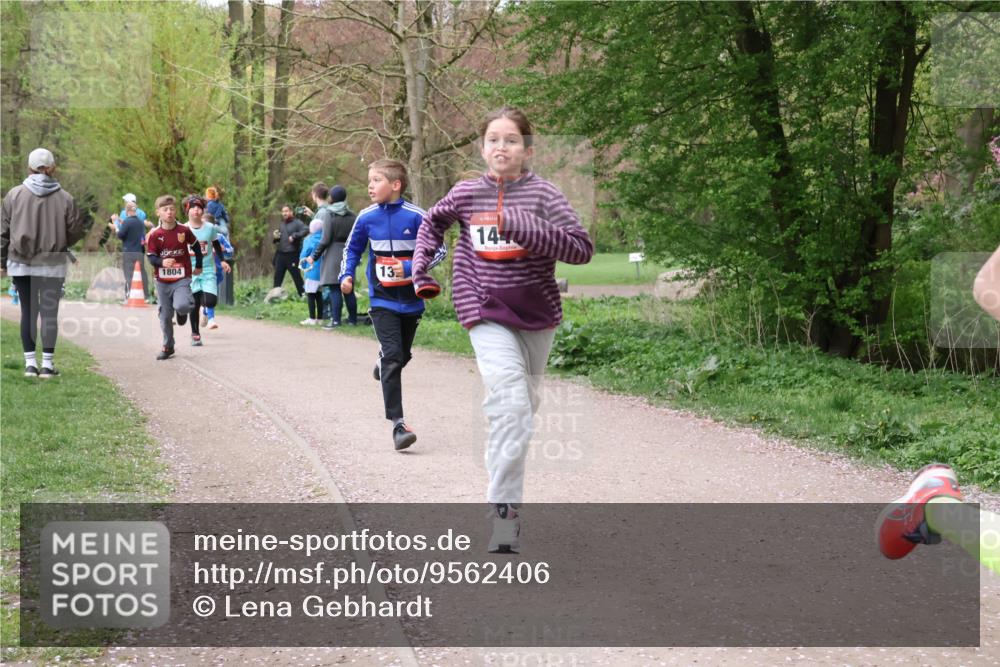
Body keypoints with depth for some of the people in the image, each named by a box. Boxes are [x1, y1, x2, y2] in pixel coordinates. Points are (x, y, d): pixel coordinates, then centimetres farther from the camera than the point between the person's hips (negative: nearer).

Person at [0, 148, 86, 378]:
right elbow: (76, 230, 0)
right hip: (52, 264, -1)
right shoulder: (64, 198, -5)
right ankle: (47, 364, 3)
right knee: (49, 312, 4)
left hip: (20, 264, 1)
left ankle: (30, 363, 9)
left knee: (28, 312, 9)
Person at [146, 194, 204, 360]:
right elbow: (151, 257, -6)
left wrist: (198, 266, 21)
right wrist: (162, 262, -27)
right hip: (162, 281, 2)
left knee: (181, 306, -27)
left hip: (182, 278, -2)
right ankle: (168, 347, 24)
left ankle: (183, 312, 12)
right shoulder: (154, 235, -4)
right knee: (165, 316, 8)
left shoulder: (184, 231, -4)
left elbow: (196, 247, 12)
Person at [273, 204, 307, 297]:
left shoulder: (297, 223, -5)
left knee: (297, 277, -3)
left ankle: (303, 295, 2)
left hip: (292, 255, -7)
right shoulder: (281, 225, 18)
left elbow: (306, 230, -22)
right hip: (280, 254, 7)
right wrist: (275, 238, 3)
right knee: (277, 277, 7)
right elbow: (276, 241, 27)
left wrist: (294, 236, -26)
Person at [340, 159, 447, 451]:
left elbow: (439, 250, -5)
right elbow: (352, 249, 13)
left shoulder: (416, 216, -11)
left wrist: (410, 267, -19)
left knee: (402, 355, 16)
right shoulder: (366, 218, -3)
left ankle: (384, 366, 54)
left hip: (411, 299, 1)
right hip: (382, 300, -1)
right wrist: (346, 275, -3)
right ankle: (397, 424, -16)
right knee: (392, 356, -14)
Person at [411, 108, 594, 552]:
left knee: (524, 405, 18)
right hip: (488, 316, -2)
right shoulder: (467, 194, -1)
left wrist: (525, 229, -26)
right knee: (509, 404, -21)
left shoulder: (541, 194, -7)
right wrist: (421, 269, 11)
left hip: (538, 316, 2)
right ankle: (504, 511, -21)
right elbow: (433, 222, 21)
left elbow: (582, 248, -18)